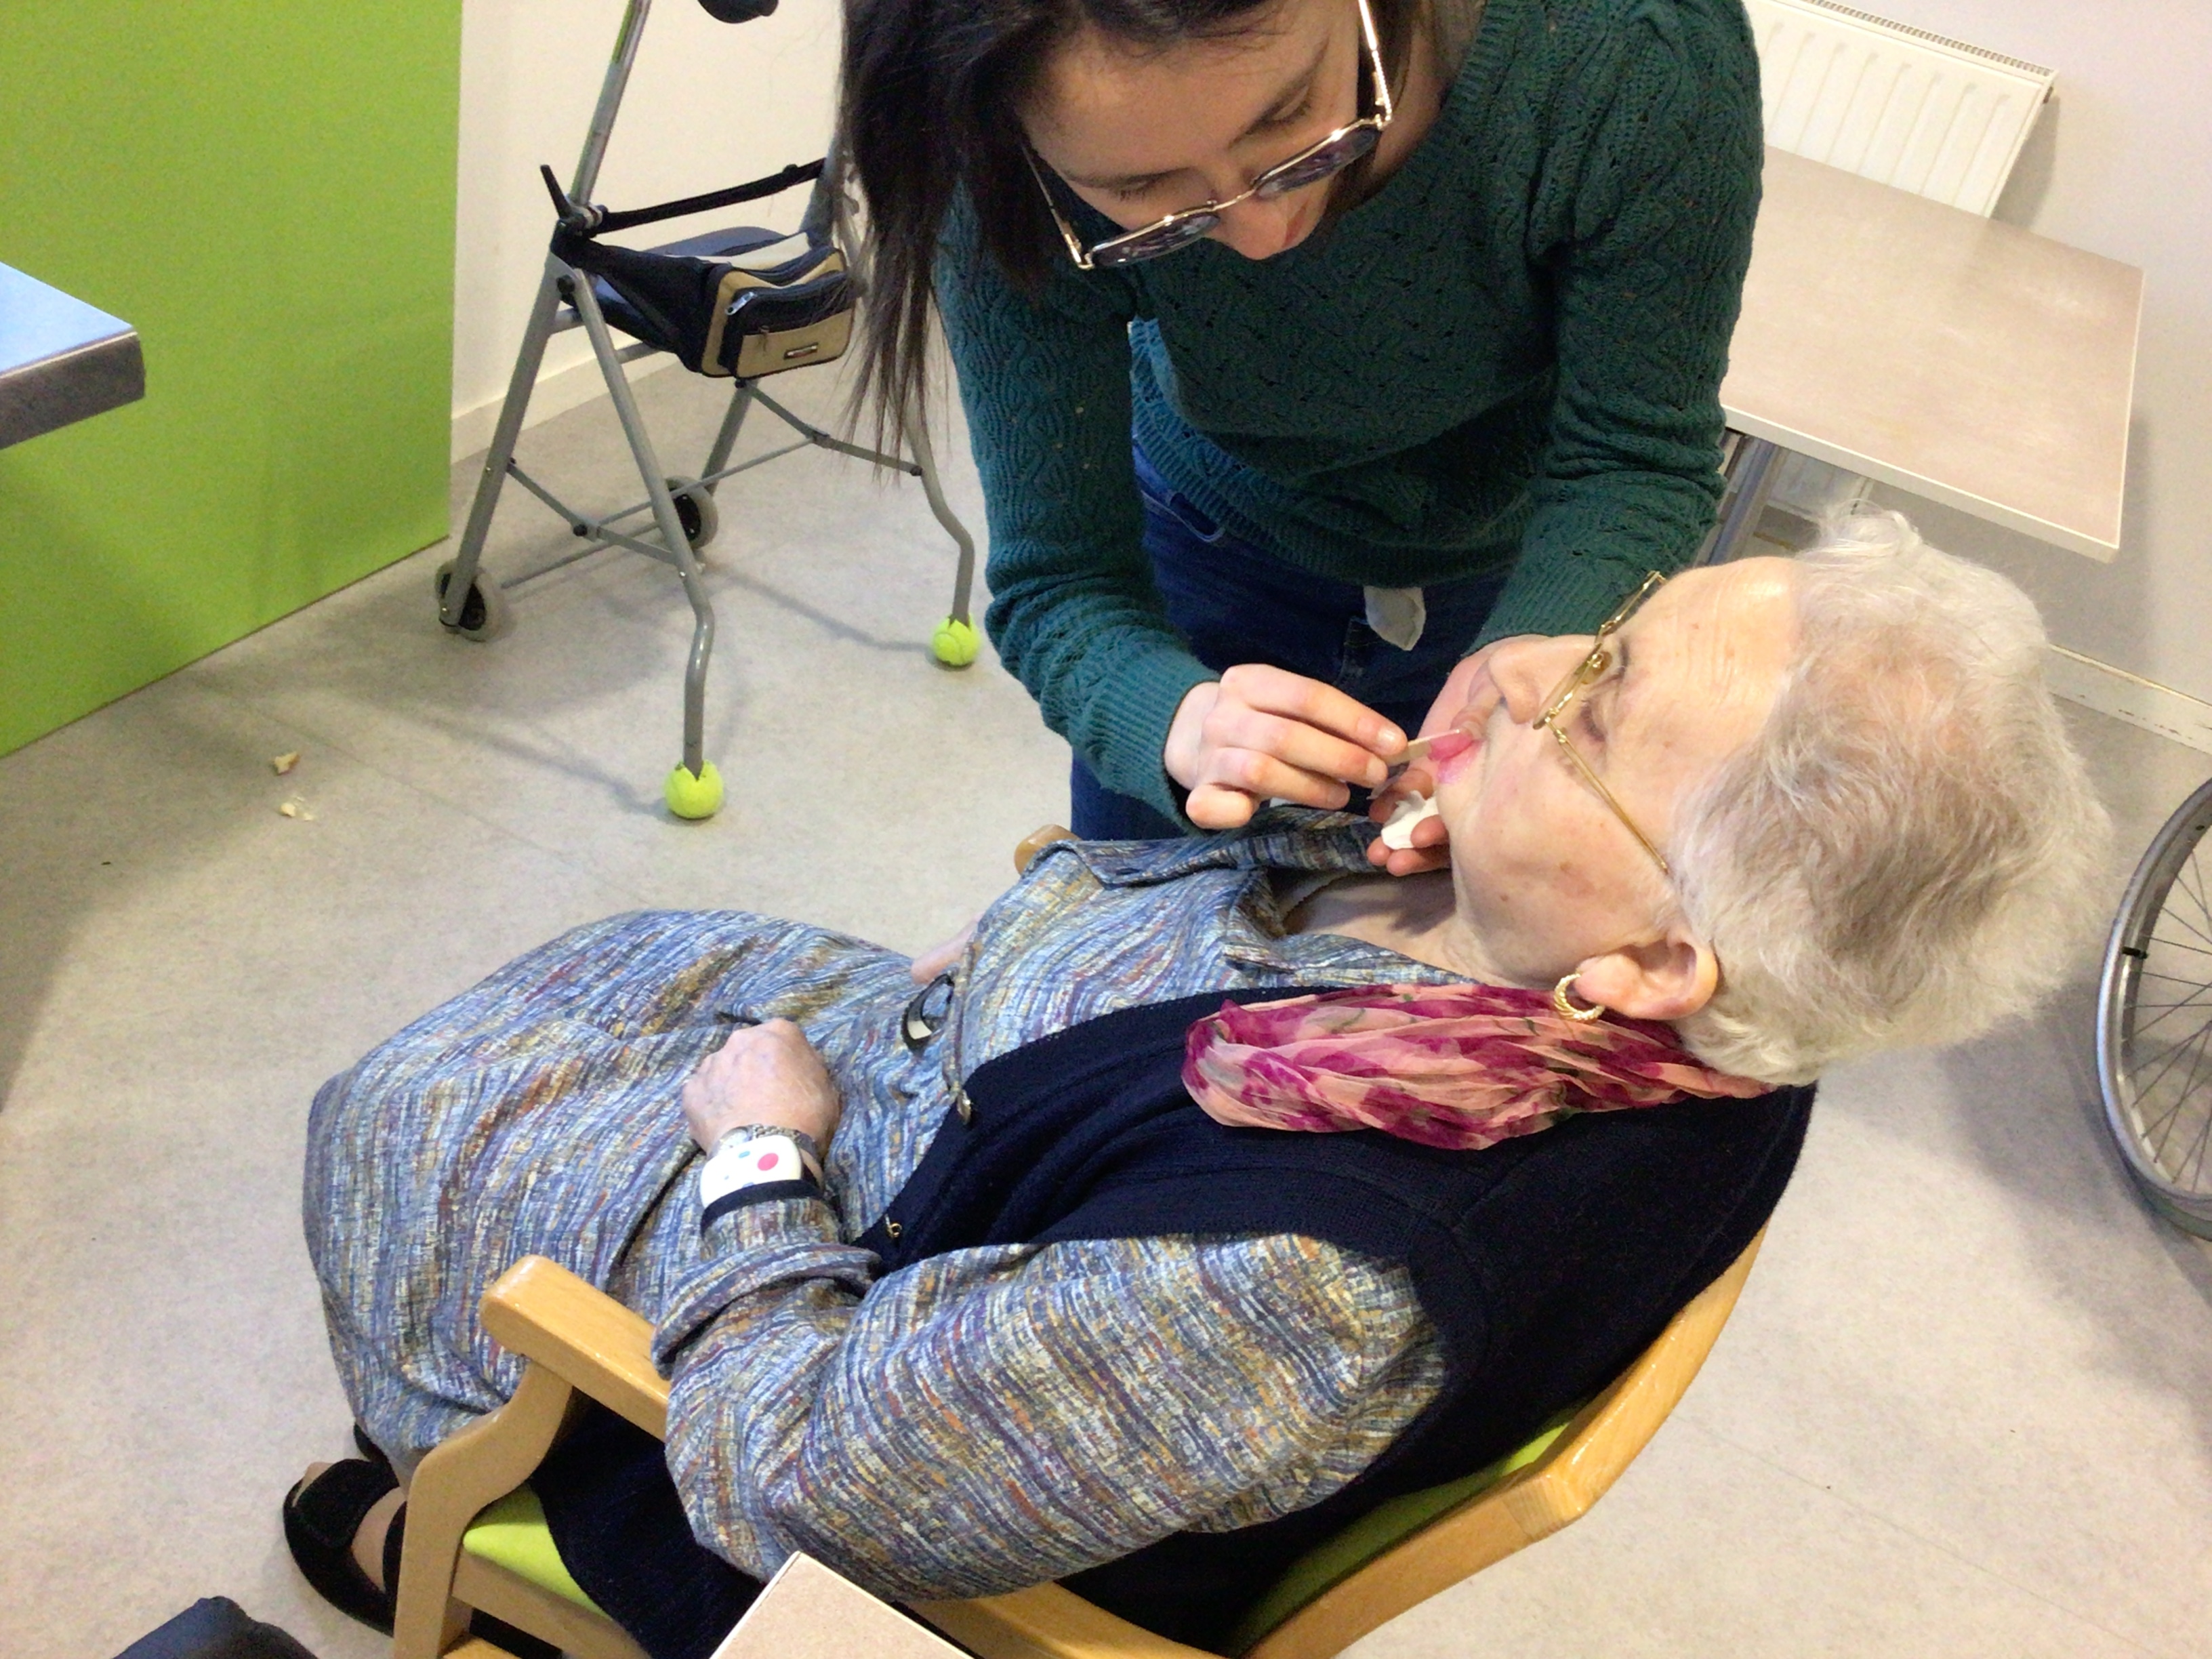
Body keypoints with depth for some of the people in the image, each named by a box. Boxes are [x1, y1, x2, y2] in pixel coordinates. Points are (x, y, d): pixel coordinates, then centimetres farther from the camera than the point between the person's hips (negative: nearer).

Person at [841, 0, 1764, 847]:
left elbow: (1638, 461, -26)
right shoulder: (1007, 188, -33)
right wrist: (1183, 721, -48)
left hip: (1527, 574, 0)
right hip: (1210, 555, 1)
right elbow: (1057, 581, -25)